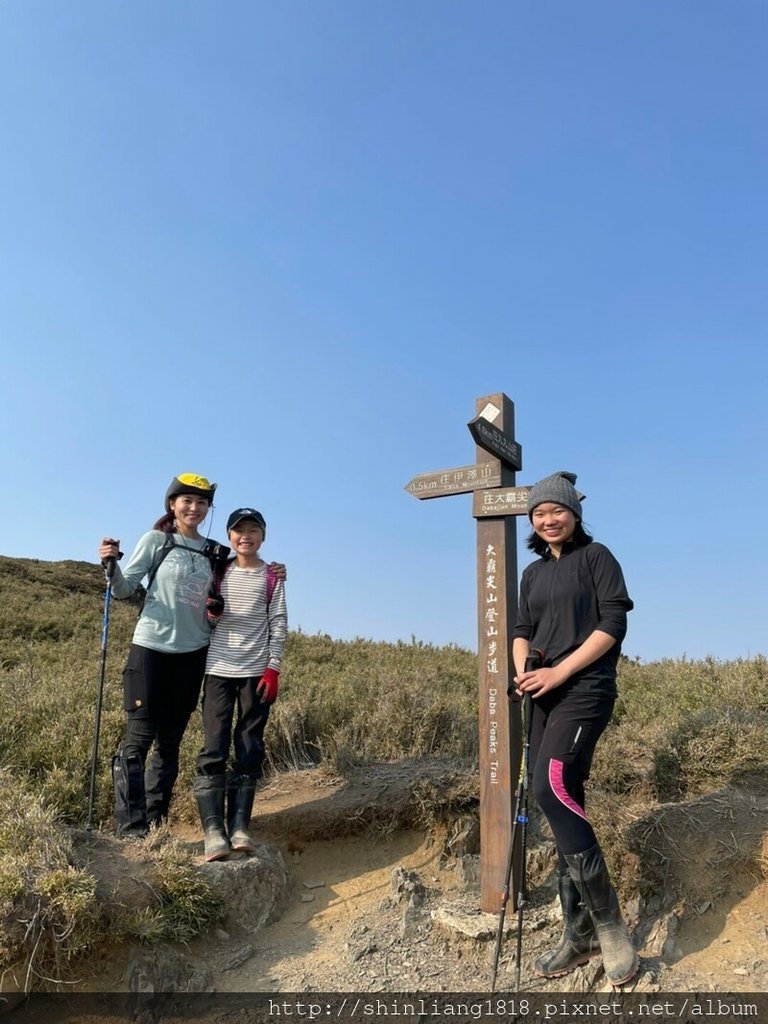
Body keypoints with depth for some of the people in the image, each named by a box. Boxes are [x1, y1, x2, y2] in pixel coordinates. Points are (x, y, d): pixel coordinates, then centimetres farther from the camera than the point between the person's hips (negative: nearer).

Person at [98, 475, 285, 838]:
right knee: (140, 734, -3)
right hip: (151, 647, -3)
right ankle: (130, 827, 5)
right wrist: (111, 566, -21)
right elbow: (124, 589, -1)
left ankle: (156, 821, 19)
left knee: (170, 739, 9)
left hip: (193, 652, 4)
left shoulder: (214, 553, 7)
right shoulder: (155, 541, -1)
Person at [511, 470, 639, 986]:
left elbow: (613, 624, -10)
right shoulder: (533, 573, 17)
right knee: (563, 800, 8)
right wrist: (523, 672, -5)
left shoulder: (596, 556, -1)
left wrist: (558, 672, -16)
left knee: (552, 786, -24)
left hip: (585, 690, -7)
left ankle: (607, 918, -10)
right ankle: (581, 934, 18)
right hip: (546, 698, 7)